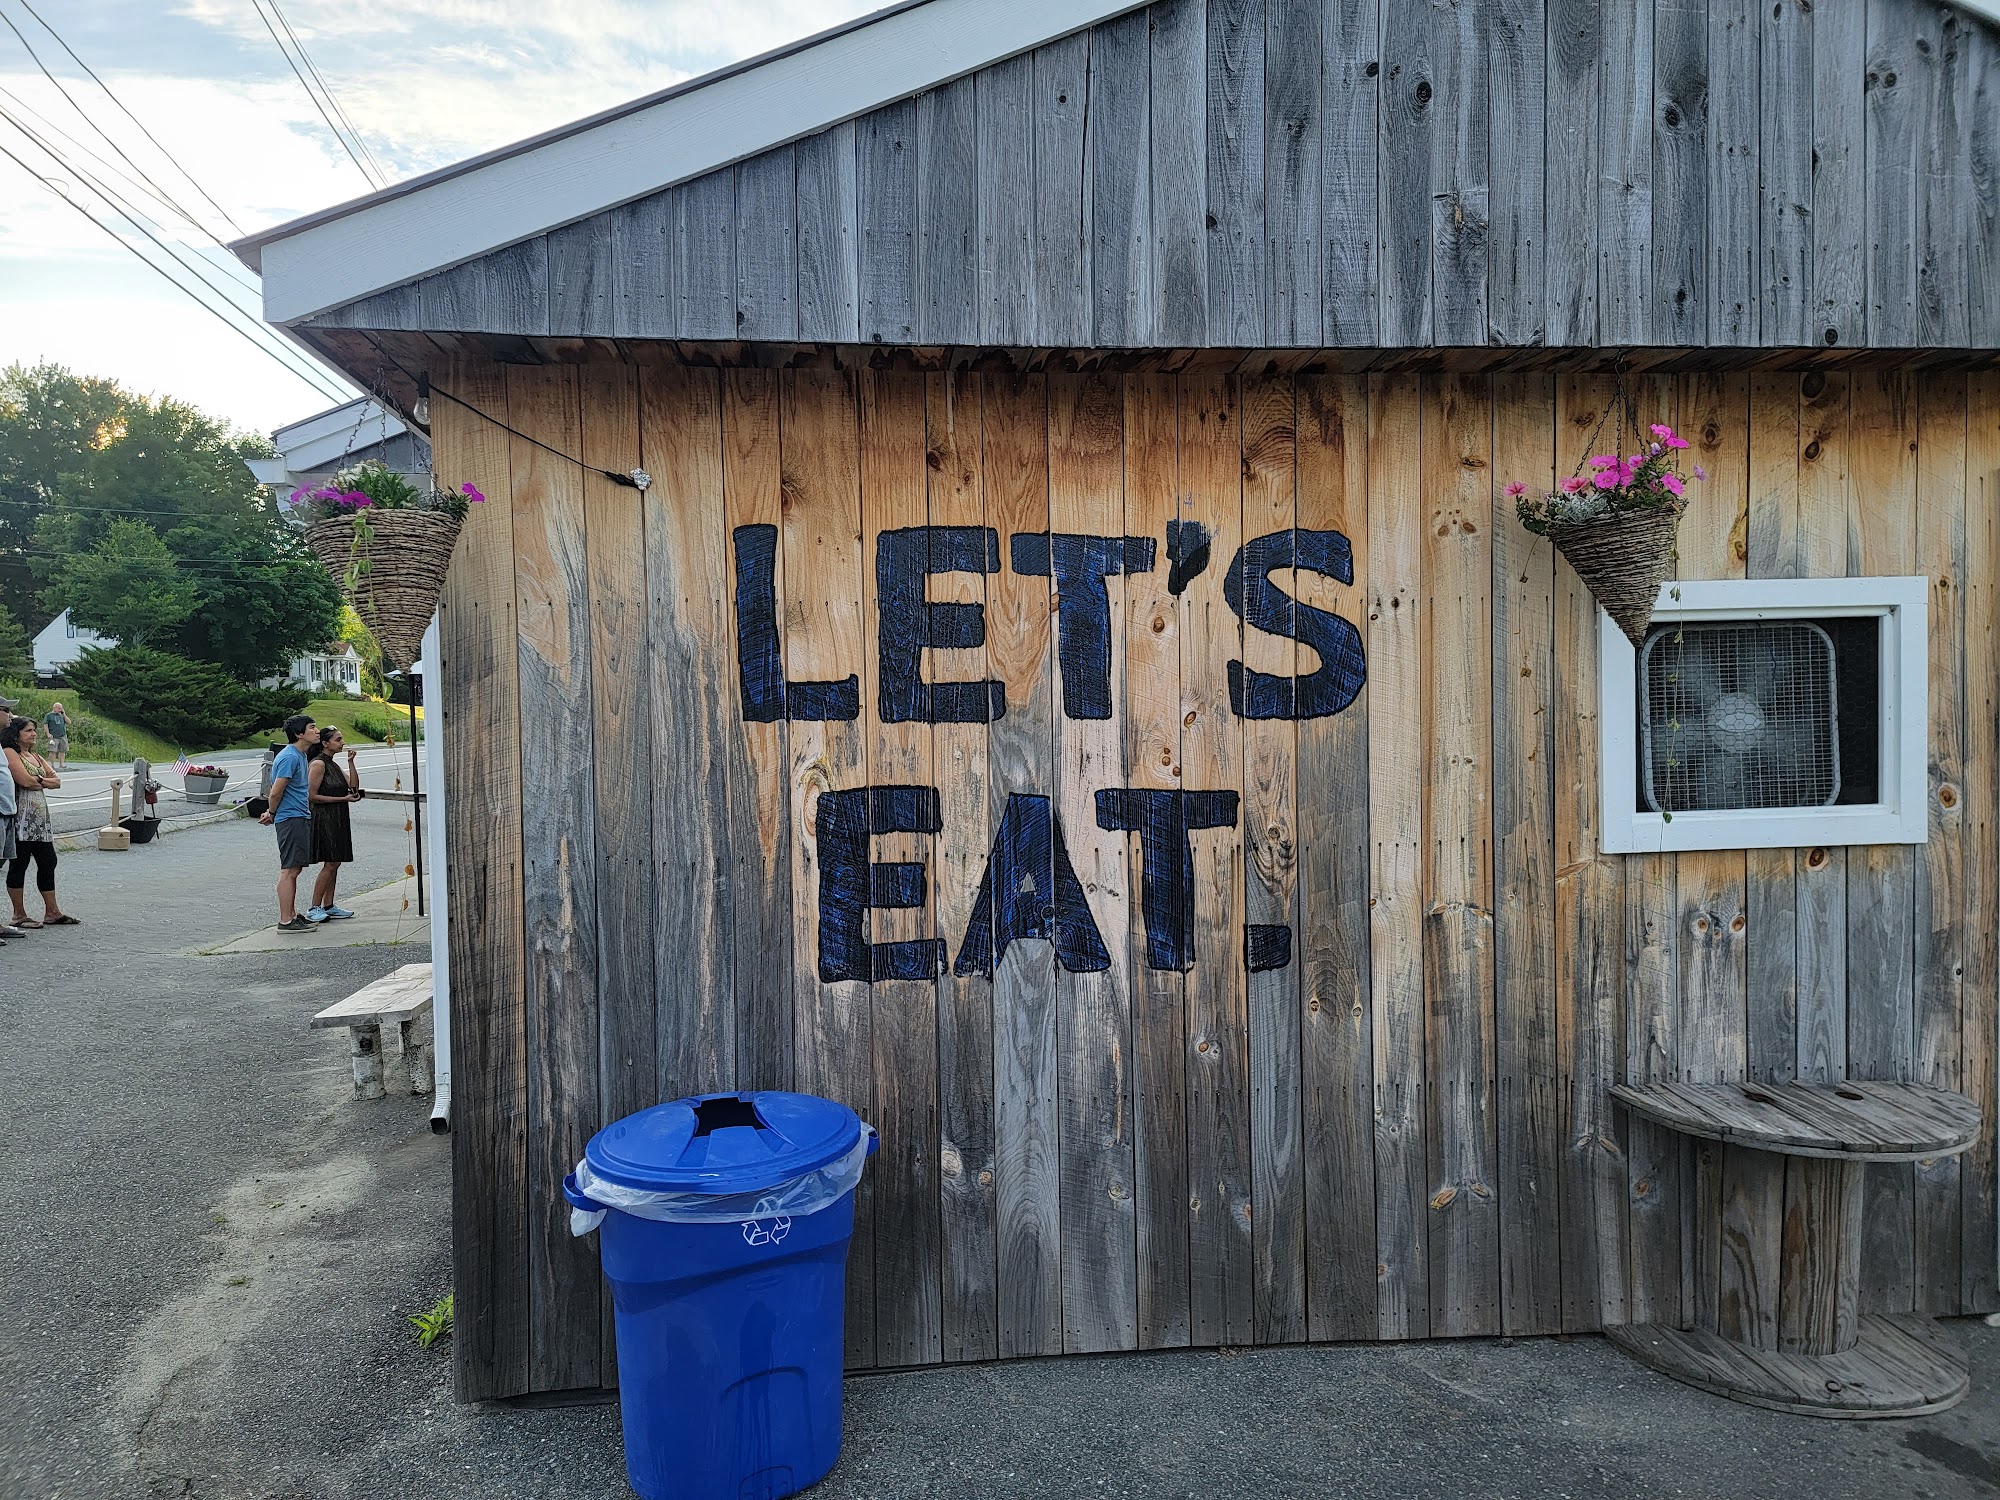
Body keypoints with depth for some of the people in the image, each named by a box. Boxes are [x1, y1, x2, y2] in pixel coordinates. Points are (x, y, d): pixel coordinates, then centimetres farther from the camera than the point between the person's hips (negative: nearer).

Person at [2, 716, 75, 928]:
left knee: (48, 862, 9)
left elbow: (57, 781, 12)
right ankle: (19, 915, 5)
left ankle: (52, 912, 15)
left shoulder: (35, 756, 19)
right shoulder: (9, 753, -6)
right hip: (20, 818, -8)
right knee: (19, 864, -2)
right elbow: (24, 780, -18)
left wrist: (37, 780, -6)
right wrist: (44, 780, 1)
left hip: (40, 817, 8)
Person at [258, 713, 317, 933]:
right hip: (291, 818, -10)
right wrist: (272, 813, -1)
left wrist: (271, 813, 17)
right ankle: (285, 921, -5)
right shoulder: (289, 757, -17)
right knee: (289, 870, -7)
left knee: (294, 869, 15)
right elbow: (276, 792, -17)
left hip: (301, 818, 10)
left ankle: (292, 914, 23)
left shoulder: (300, 755, 14)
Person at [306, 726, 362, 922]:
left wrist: (351, 762, 0)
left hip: (338, 820, 9)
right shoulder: (318, 764, -11)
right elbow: (312, 795, -16)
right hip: (324, 819, -9)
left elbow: (354, 786, 7)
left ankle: (328, 906, 16)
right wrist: (343, 799, -16)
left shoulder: (333, 764, 15)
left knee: (334, 864, 10)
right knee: (330, 864, -9)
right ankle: (314, 909, -4)